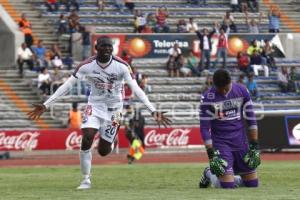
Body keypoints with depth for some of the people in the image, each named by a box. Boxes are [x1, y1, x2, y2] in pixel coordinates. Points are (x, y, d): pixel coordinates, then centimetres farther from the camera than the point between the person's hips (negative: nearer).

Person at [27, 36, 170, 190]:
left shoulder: (122, 66, -17)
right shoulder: (87, 66, -14)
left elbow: (136, 89, -19)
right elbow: (67, 86, -11)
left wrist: (153, 111, -29)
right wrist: (46, 105, -15)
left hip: (113, 108, -1)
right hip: (95, 106, 1)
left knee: (103, 151, 1)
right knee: (86, 140, -21)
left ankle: (112, 141, 41)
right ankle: (86, 180, -5)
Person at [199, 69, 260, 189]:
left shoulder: (242, 91, -1)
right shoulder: (208, 98, -11)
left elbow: (251, 119, 5)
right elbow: (204, 128, -9)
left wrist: (254, 147, 1)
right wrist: (211, 155, -15)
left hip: (241, 141, 4)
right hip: (220, 142, -4)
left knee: (252, 183, 3)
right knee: (228, 186, -12)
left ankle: (229, 177, 30)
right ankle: (209, 174, 18)